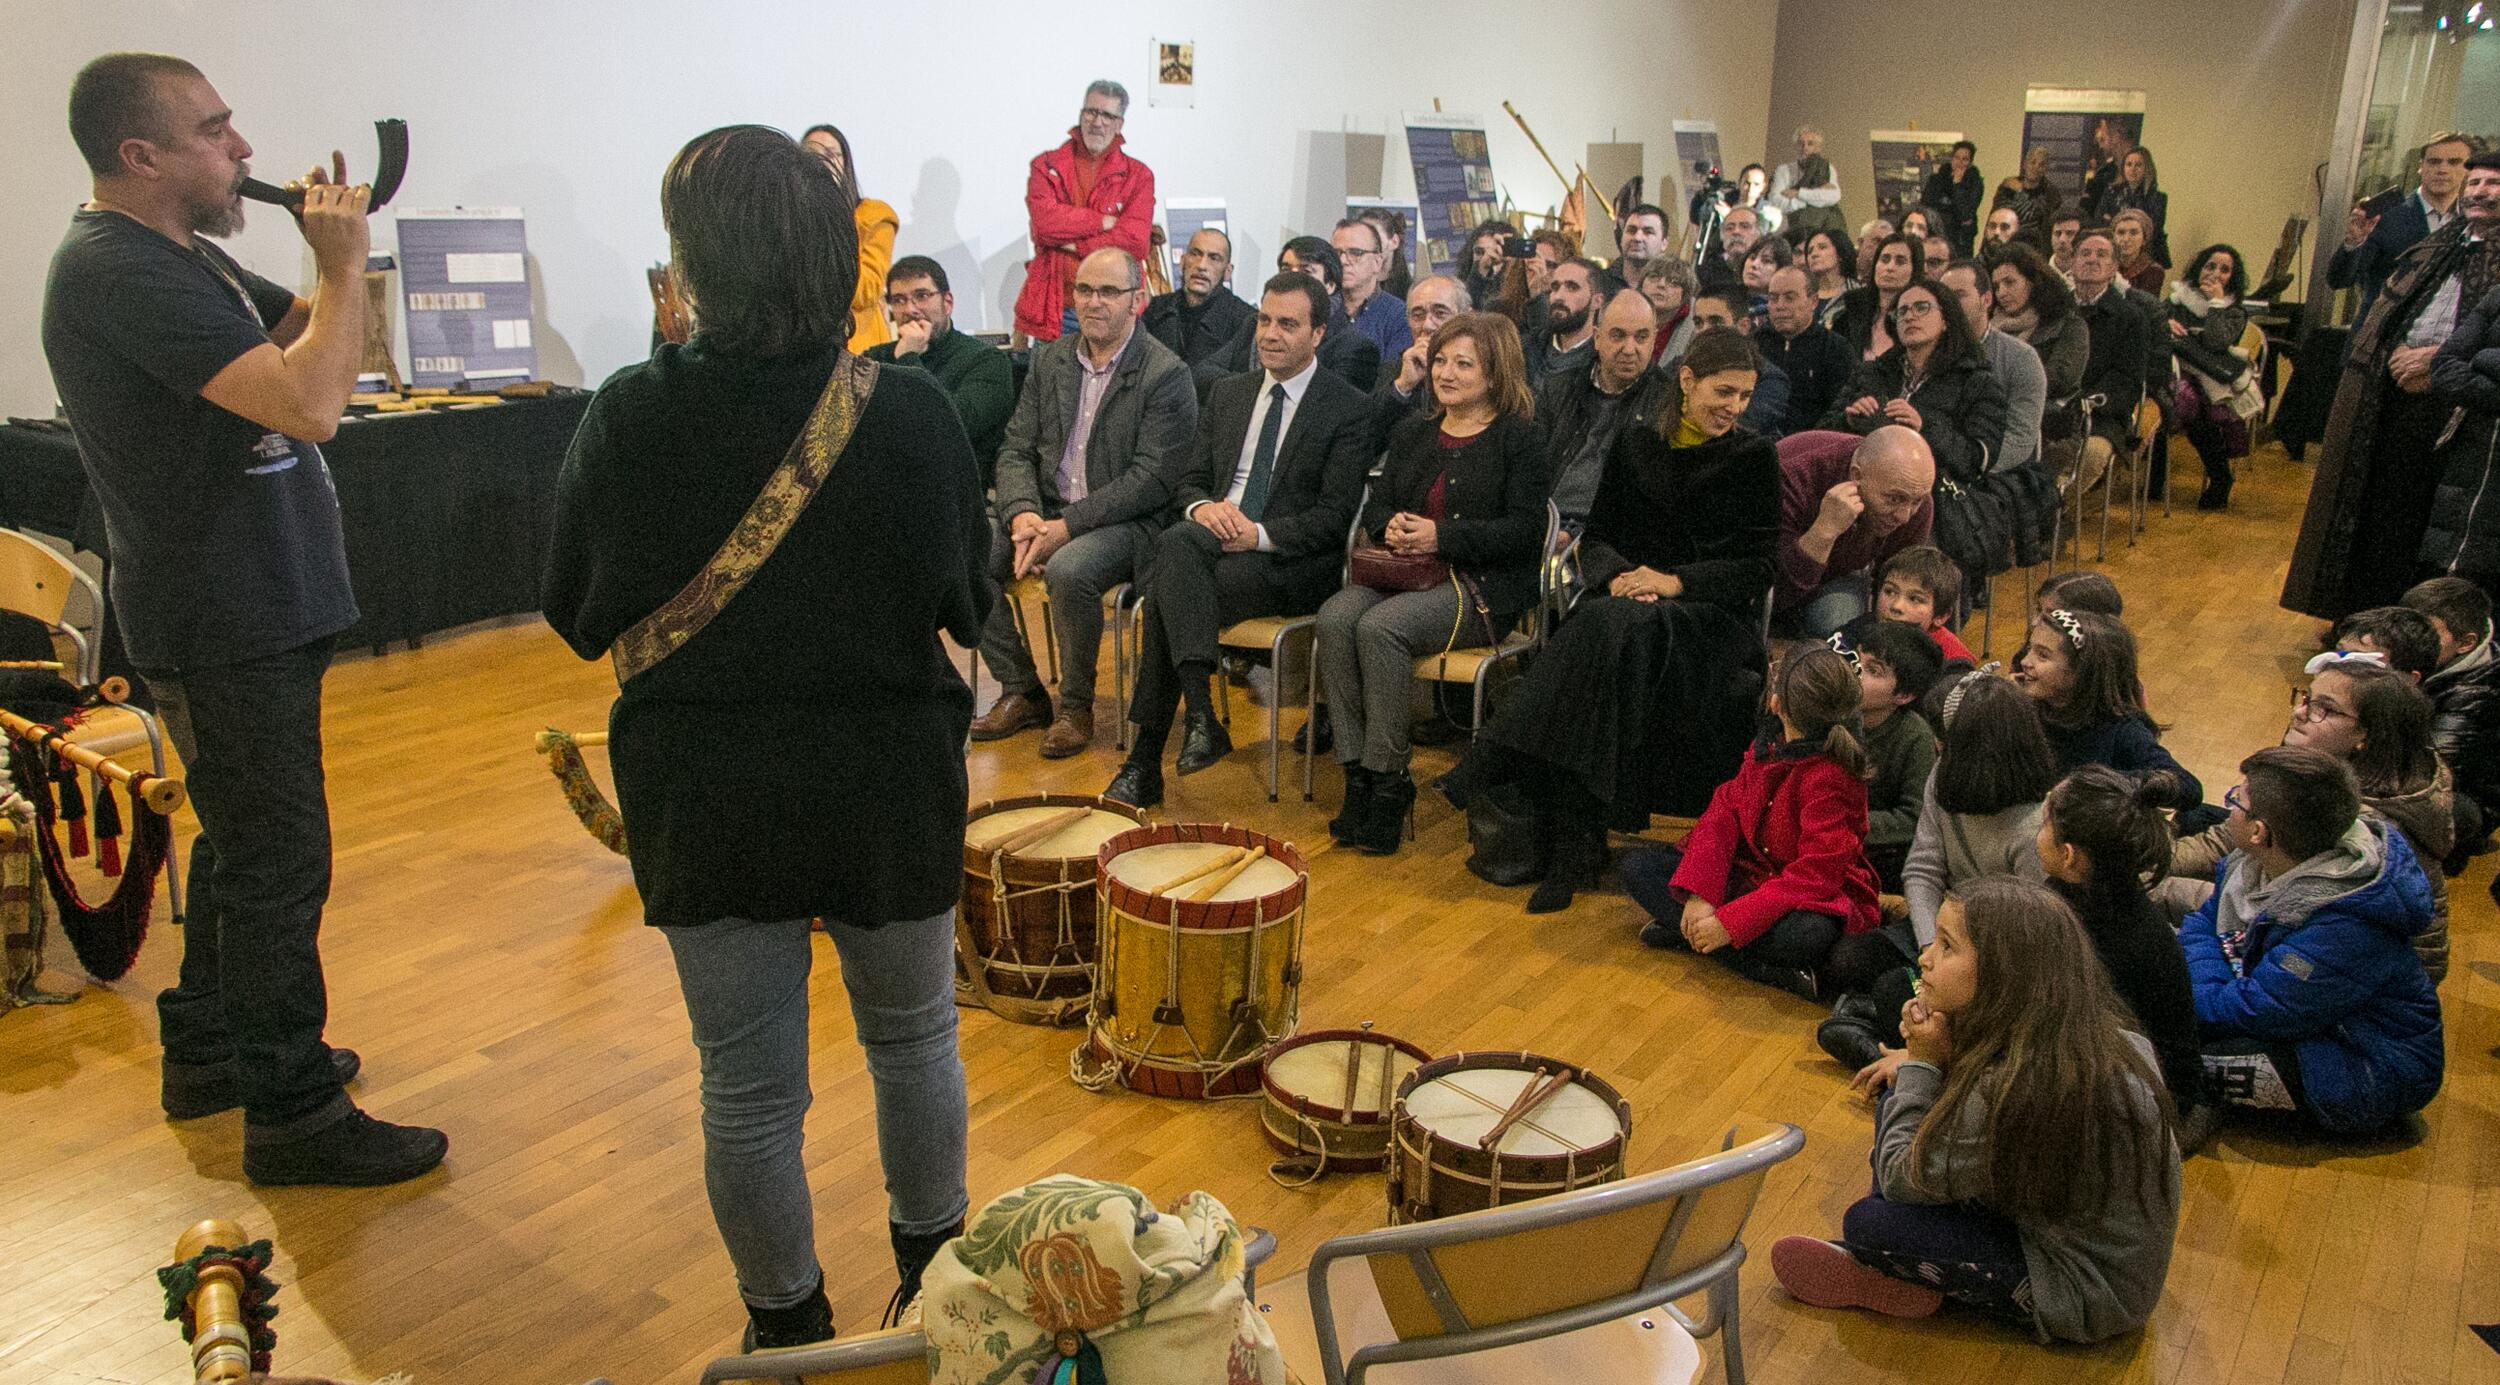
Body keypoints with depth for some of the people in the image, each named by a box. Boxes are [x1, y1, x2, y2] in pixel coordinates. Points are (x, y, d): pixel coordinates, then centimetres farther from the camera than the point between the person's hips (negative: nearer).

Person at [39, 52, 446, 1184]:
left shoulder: (184, 253, 11)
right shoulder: (117, 271, -21)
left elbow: (302, 336, 18)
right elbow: (309, 403, -31)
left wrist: (335, 257, -1)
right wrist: (344, 259, -19)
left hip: (257, 606, 11)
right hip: (225, 624, -11)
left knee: (245, 844, 21)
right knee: (278, 865, -4)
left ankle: (208, 1050, 37)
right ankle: (292, 1115, 7)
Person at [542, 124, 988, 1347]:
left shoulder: (626, 419, -14)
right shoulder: (911, 414, -16)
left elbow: (575, 618, -3)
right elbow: (966, 610, -5)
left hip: (700, 795, 0)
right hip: (886, 784, 0)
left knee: (746, 1083, 15)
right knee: (912, 1037, 23)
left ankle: (788, 1326, 33)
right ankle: (932, 1271, 42)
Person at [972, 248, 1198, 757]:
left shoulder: (1167, 375, -9)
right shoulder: (1049, 361, 10)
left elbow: (1153, 479, -16)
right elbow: (1016, 449, 8)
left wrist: (1067, 526, -21)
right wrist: (1023, 514, -13)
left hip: (1124, 521, -6)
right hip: (1046, 510, 6)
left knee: (1068, 570, -35)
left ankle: (1076, 706, -11)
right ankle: (1021, 693, 0)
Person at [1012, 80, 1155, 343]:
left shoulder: (1138, 176, 7)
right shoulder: (1046, 166, 8)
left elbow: (1136, 242, -8)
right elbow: (1045, 222, -10)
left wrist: (1072, 244, -9)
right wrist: (1106, 221, -9)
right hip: (1054, 310, 0)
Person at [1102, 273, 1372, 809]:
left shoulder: (1349, 408, 0)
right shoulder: (1229, 393, 18)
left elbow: (1335, 515, -8)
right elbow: (1190, 479, 16)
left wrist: (1260, 534, -21)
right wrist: (1203, 507, -9)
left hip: (1290, 564, -4)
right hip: (1213, 540, 5)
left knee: (1167, 593, -29)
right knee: (1176, 542, -32)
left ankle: (1147, 759, -22)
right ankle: (1200, 716, -35)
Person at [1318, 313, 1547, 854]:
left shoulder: (1521, 436, 2)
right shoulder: (1412, 433, 22)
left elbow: (1525, 530, -8)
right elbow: (1375, 506, 20)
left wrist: (1441, 537, -16)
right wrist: (1391, 526, -6)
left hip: (1484, 588, -6)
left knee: (1380, 626, -32)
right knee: (1335, 617, -25)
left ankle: (1388, 779, -22)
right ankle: (1357, 773, -22)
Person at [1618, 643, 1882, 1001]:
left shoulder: (1831, 778, -23)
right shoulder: (1766, 744, 0)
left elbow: (1816, 874, -27)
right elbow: (1726, 810, -4)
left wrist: (1731, 923, -31)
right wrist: (1699, 895, -19)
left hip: (1815, 899, -8)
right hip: (1747, 876, 8)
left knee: (1808, 933, -43)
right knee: (1636, 865, -6)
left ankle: (1686, 932, -23)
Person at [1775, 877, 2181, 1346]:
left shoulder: (2015, 1088, -33)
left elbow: (1899, 1179, -20)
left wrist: (1922, 1063, -13)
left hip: (2084, 1290, -9)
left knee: (1868, 1222, -20)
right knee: (1897, 1104, 4)